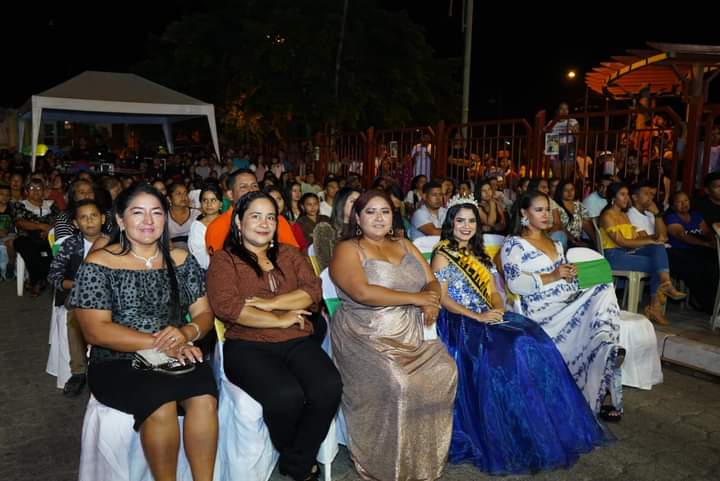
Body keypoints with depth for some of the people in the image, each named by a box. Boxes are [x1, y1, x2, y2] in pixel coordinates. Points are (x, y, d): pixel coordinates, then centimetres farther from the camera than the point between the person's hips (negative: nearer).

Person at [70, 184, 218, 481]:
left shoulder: (181, 260, 9)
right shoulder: (98, 264, -1)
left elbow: (204, 313, 8)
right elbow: (95, 331, -9)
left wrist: (186, 333, -16)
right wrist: (159, 343, -18)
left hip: (178, 357, 3)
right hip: (117, 362, -2)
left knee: (204, 399, -28)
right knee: (161, 405, -32)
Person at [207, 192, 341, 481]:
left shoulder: (291, 254, 19)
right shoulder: (224, 259, 7)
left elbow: (313, 291, 4)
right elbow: (225, 306, -10)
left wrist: (269, 303, -10)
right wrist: (281, 320, -9)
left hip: (297, 341, 4)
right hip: (247, 345, -3)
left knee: (329, 387, -26)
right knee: (287, 395, -31)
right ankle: (296, 458, 4)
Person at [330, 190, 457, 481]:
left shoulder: (404, 245, 18)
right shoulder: (347, 249, -3)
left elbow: (432, 281, 12)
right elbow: (363, 292, -18)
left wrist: (431, 301, -12)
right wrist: (416, 298, -15)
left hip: (412, 335, 6)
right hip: (367, 337, -5)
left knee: (445, 372, -16)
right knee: (395, 384, -27)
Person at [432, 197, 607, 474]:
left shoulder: (479, 254, 20)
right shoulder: (443, 255, -1)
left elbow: (493, 291, 14)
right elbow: (443, 299, -9)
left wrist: (498, 309, -8)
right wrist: (477, 316, -19)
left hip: (489, 316, 6)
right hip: (458, 321, -6)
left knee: (534, 339, -19)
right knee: (506, 350, -31)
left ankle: (552, 430, -13)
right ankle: (515, 440, -20)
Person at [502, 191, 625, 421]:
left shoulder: (554, 242, 26)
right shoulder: (514, 244, 1)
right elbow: (514, 284, -12)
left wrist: (571, 272, 7)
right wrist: (551, 276, -17)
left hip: (572, 301, 7)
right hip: (543, 309, -7)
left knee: (605, 289, -23)